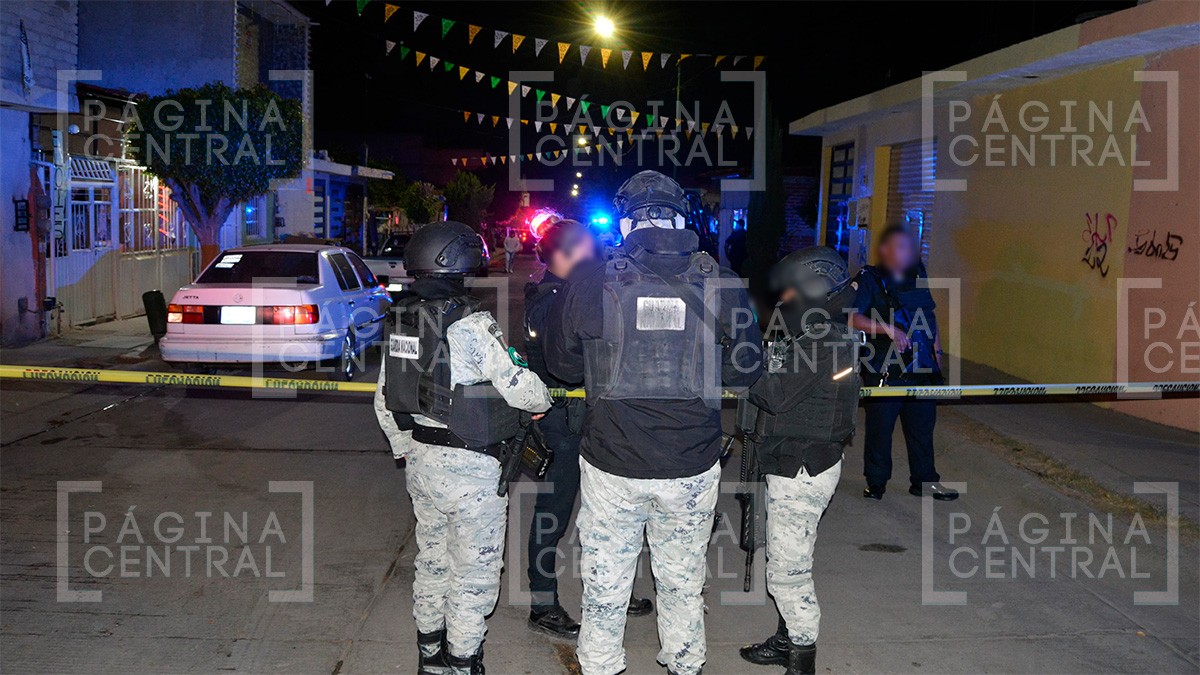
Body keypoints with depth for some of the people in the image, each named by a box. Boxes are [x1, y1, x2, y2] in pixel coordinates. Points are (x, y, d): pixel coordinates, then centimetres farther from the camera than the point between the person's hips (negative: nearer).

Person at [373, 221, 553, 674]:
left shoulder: (401, 322, 4)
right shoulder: (472, 326, -20)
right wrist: (542, 401, 7)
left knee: (432, 558, 21)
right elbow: (520, 387, -15)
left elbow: (385, 402, 12)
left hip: (421, 461, 8)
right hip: (471, 468, -8)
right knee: (474, 571, 5)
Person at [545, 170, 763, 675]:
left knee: (605, 586, 15)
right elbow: (746, 370, 3)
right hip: (692, 471, 1)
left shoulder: (590, 279, -9)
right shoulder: (721, 282, -7)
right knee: (683, 582, 20)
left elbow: (562, 364, 4)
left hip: (611, 468, -1)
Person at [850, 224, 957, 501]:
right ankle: (876, 482, 17)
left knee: (922, 426, 11)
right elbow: (852, 317, -21)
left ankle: (924, 481, 24)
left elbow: (930, 314, 23)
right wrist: (888, 329, -28)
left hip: (921, 368, 5)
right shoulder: (870, 279, -7)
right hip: (884, 370, -5)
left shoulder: (917, 275, 12)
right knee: (880, 427, 2)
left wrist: (936, 347, 16)